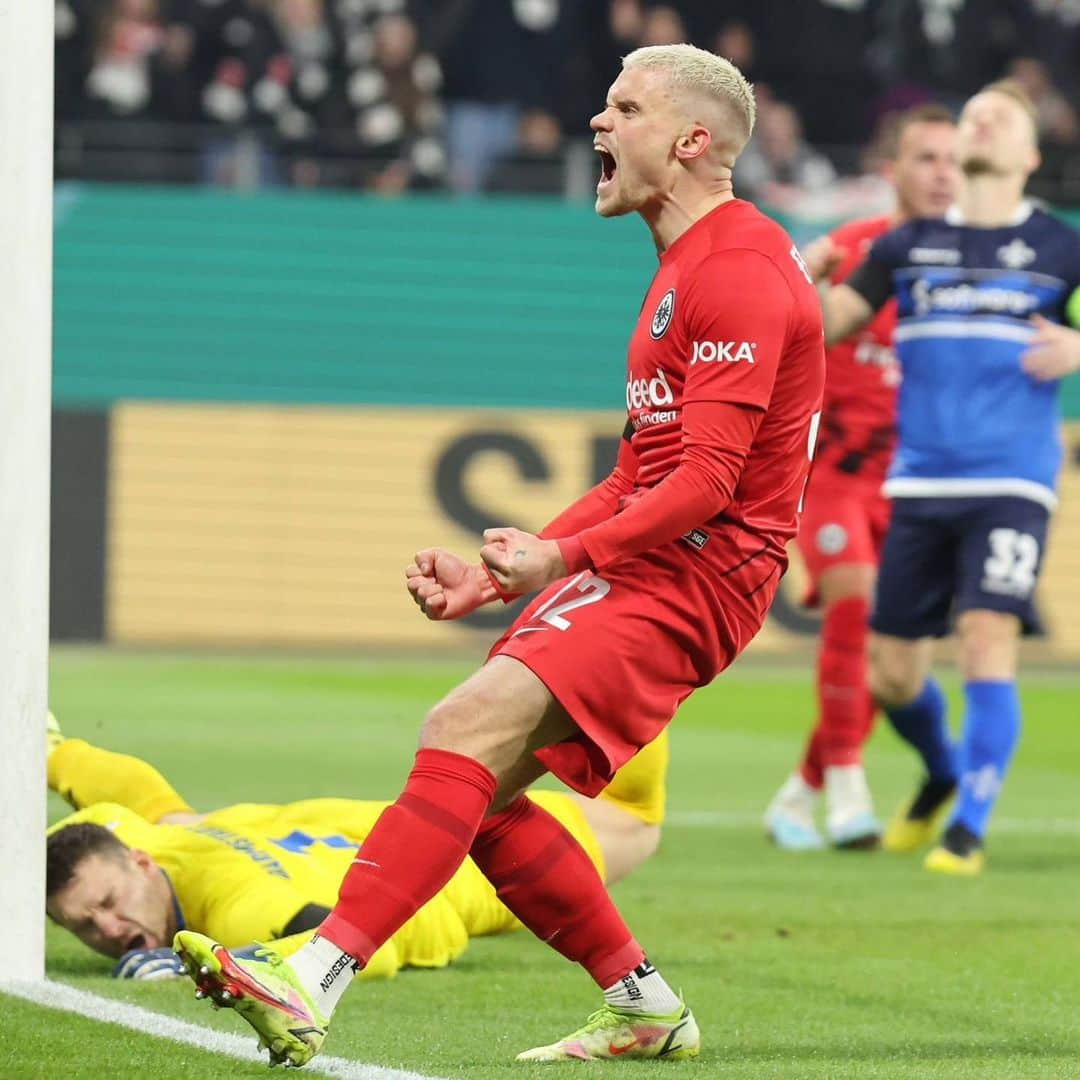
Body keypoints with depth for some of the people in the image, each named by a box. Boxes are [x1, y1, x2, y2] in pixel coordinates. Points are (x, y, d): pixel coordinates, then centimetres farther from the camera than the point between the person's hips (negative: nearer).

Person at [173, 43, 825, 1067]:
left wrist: (565, 557, -24)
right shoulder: (684, 269, 22)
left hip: (689, 577, -10)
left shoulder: (740, 271, -12)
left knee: (466, 728, -24)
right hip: (638, 559, 10)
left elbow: (706, 482, -20)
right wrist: (497, 574, 15)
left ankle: (312, 985, -34)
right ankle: (646, 1009, 14)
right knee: (478, 788, 4)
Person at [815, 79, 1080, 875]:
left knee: (988, 644, -18)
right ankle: (944, 774, 36)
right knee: (891, 674, 6)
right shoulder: (909, 247, 10)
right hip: (921, 482, 3)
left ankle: (969, 828, -8)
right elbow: (829, 323, 6)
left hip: (1010, 482, -3)